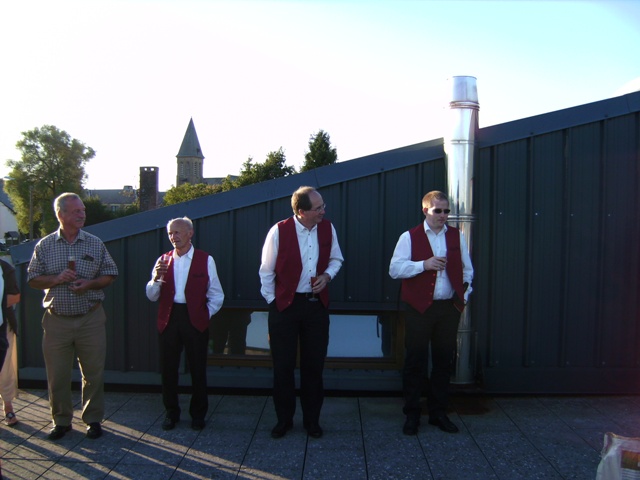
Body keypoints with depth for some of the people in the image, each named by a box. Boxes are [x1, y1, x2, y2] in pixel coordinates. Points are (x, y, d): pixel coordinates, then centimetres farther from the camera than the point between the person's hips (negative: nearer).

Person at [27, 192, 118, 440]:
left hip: (90, 319, 0)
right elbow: (33, 279, 5)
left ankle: (93, 419, 21)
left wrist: (89, 284, -12)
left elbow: (110, 275, 6)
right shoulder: (45, 245, 3)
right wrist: (57, 279, -13)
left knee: (93, 373, 5)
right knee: (57, 375, 7)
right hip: (57, 320, 0)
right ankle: (61, 420, 24)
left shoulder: (95, 244, 2)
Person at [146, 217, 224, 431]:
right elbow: (151, 296, 6)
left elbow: (216, 295, 5)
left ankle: (198, 414, 21)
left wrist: (206, 315, -3)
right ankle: (171, 413, 23)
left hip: (195, 319, -2)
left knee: (197, 369, 5)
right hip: (169, 319, 3)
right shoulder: (163, 260, 10)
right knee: (168, 368, 7)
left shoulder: (205, 260, 2)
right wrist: (156, 277, -11)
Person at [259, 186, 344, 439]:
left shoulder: (328, 228, -1)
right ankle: (284, 419, 23)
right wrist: (272, 301, -2)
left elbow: (336, 259, 14)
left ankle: (312, 419, 25)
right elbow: (266, 271, -3)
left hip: (316, 305, 3)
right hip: (285, 305, -3)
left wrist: (327, 275, -5)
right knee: (283, 366, 6)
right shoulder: (279, 231, -12)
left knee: (314, 365, 10)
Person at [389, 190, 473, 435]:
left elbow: (467, 269, 17)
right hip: (419, 307, -3)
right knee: (415, 361, 2)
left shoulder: (457, 236, 9)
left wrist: (464, 295, 5)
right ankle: (411, 414, 14)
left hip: (449, 307, 4)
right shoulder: (410, 237, -1)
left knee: (444, 361, 10)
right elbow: (394, 269, -10)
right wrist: (424, 264, -20)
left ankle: (438, 413, 23)